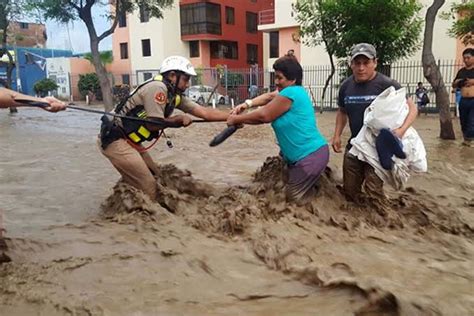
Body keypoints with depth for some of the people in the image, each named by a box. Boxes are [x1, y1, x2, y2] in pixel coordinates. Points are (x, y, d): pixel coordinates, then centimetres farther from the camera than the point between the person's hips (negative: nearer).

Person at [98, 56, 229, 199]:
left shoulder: (176, 96, 8)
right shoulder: (157, 87, -18)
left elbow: (204, 112, 4)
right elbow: (154, 124, -19)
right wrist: (179, 118, -7)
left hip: (129, 140, 9)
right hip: (114, 139, -9)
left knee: (155, 177, 13)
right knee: (148, 188, -9)